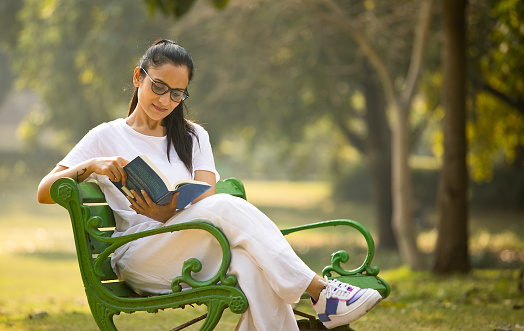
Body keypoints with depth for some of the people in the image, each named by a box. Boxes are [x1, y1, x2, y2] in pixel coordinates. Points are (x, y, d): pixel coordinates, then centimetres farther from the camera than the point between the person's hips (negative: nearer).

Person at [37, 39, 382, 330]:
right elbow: (45, 193, 4)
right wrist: (91, 166, -16)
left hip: (194, 257, 3)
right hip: (138, 258, -3)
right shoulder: (106, 137, 12)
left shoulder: (193, 137, 22)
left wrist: (169, 214, -17)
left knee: (253, 266, -36)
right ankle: (320, 290, -35)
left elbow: (205, 198, 5)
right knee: (228, 206, -32)